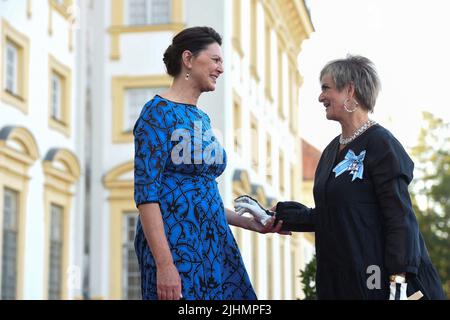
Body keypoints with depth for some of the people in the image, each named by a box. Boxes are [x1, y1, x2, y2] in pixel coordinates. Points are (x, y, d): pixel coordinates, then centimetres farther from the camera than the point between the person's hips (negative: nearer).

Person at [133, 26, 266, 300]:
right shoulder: (159, 112, -9)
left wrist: (250, 223, 15)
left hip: (215, 244, 8)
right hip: (174, 246, -8)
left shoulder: (202, 118, 15)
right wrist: (164, 264, -23)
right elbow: (146, 192, -16)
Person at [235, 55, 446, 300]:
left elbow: (400, 218, -15)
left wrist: (398, 282, -21)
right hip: (340, 279, 7)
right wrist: (270, 217, 14)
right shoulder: (332, 149, 12)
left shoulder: (380, 144, -10)